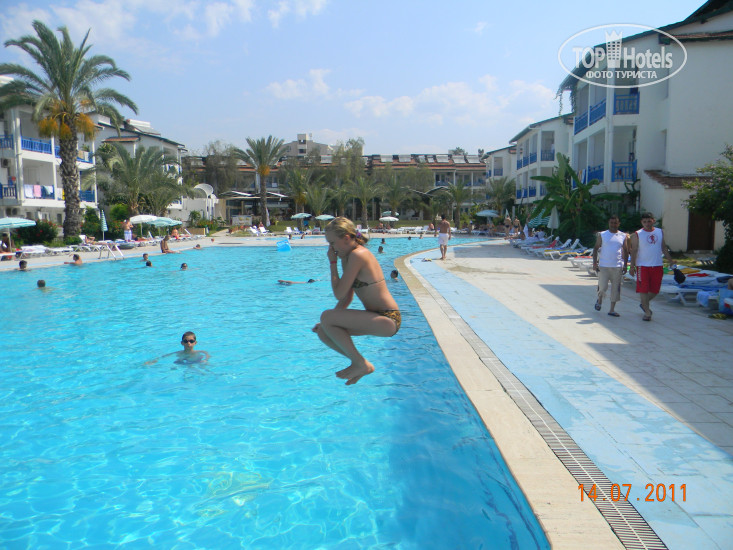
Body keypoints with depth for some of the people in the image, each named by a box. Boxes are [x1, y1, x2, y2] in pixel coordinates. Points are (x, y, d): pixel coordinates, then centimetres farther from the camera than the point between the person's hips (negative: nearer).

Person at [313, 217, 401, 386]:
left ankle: (360, 364, -6)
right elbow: (347, 297, 15)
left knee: (326, 317, -20)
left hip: (387, 321, -10)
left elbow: (339, 294, -20)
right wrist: (329, 321, 7)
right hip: (379, 317, 10)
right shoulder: (348, 256, 11)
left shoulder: (357, 255, -18)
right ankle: (361, 364, 16)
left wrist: (333, 263, -9)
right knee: (323, 331, 9)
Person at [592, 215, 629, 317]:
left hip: (617, 266, 2)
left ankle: (612, 310, 9)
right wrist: (595, 263, -5)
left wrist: (625, 265, 6)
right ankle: (599, 299, 29)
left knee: (615, 289, 2)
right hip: (603, 266, -2)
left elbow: (625, 251, 12)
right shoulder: (602, 235, 3)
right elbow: (596, 248, 3)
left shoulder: (623, 236, 8)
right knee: (603, 287, -4)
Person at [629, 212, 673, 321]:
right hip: (643, 266, -4)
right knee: (643, 289, -5)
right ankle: (647, 312, 5)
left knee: (655, 290, 6)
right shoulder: (637, 235, -3)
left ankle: (644, 304, 31)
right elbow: (634, 251, -4)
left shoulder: (660, 232, 9)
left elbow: (664, 248, 16)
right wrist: (632, 266, -9)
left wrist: (671, 262, 13)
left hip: (658, 265, 4)